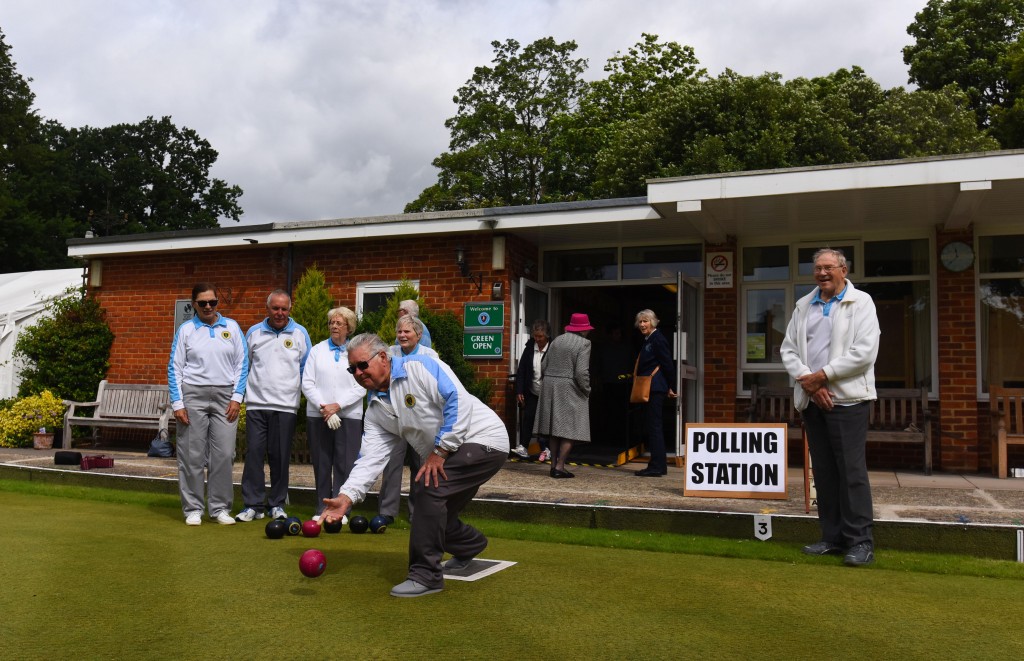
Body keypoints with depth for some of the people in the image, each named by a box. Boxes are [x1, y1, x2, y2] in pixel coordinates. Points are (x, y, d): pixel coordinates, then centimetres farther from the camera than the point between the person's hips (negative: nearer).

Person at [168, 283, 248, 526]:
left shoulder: (232, 327, 8)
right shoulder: (185, 330, 6)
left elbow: (242, 364, 7)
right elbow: (175, 368, 4)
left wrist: (237, 397, -1)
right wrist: (177, 403, -4)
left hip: (225, 396, 1)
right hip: (193, 394, -1)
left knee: (224, 454, 0)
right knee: (192, 455, 1)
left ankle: (220, 507, 11)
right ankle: (193, 508, 12)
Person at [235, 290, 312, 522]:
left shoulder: (300, 334, 4)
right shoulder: (253, 333, 7)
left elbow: (306, 369, 10)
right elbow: (244, 365, 16)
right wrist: (242, 391, 12)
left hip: (285, 405, -1)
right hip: (256, 403, 1)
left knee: (280, 457, 4)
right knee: (253, 453, -2)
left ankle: (277, 504, 15)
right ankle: (252, 505, 5)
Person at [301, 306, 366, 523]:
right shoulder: (317, 350, 7)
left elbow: (361, 387, -3)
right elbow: (307, 383, 1)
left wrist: (337, 405, -12)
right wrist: (324, 408, -11)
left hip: (349, 416, -1)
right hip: (317, 415, 1)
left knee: (345, 463, -2)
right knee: (321, 463, 5)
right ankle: (322, 508, 15)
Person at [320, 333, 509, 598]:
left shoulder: (420, 367, -15)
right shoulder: (375, 409, 6)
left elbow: (458, 401, -24)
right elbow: (371, 457, -1)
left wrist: (440, 450, -21)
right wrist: (346, 496, -15)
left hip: (483, 438, -8)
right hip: (445, 457, 8)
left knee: (427, 489, -23)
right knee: (435, 516, 12)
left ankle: (426, 575, -12)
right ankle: (469, 546, 47)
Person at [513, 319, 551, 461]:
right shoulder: (530, 347, 0)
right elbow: (521, 370, 3)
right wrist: (519, 391, -2)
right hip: (532, 392, 4)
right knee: (527, 418, 1)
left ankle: (545, 449, 12)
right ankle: (523, 447, 4)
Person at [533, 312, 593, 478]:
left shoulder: (557, 340, 10)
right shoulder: (584, 343, -8)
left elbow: (545, 365, 10)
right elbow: (581, 371, -16)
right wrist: (587, 390, -3)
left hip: (550, 385, 7)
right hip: (570, 389, -6)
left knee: (555, 427, 13)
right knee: (570, 429, -1)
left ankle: (554, 465, 16)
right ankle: (559, 467, -4)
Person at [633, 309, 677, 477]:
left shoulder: (658, 339, -11)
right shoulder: (647, 341, 18)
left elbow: (668, 364, -13)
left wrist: (669, 388, -7)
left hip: (655, 390, -10)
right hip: (649, 390, 10)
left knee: (654, 426, -9)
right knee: (652, 426, 12)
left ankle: (656, 466, -8)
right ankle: (659, 464, 19)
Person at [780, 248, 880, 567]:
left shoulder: (861, 302, 0)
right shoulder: (803, 306, 15)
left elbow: (864, 351, -11)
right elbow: (788, 349, 8)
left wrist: (822, 376, -13)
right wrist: (808, 382, -8)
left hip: (846, 398, -5)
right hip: (811, 398, 5)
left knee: (851, 470, -7)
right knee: (823, 470, 8)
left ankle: (860, 541, -2)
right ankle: (833, 537, 15)